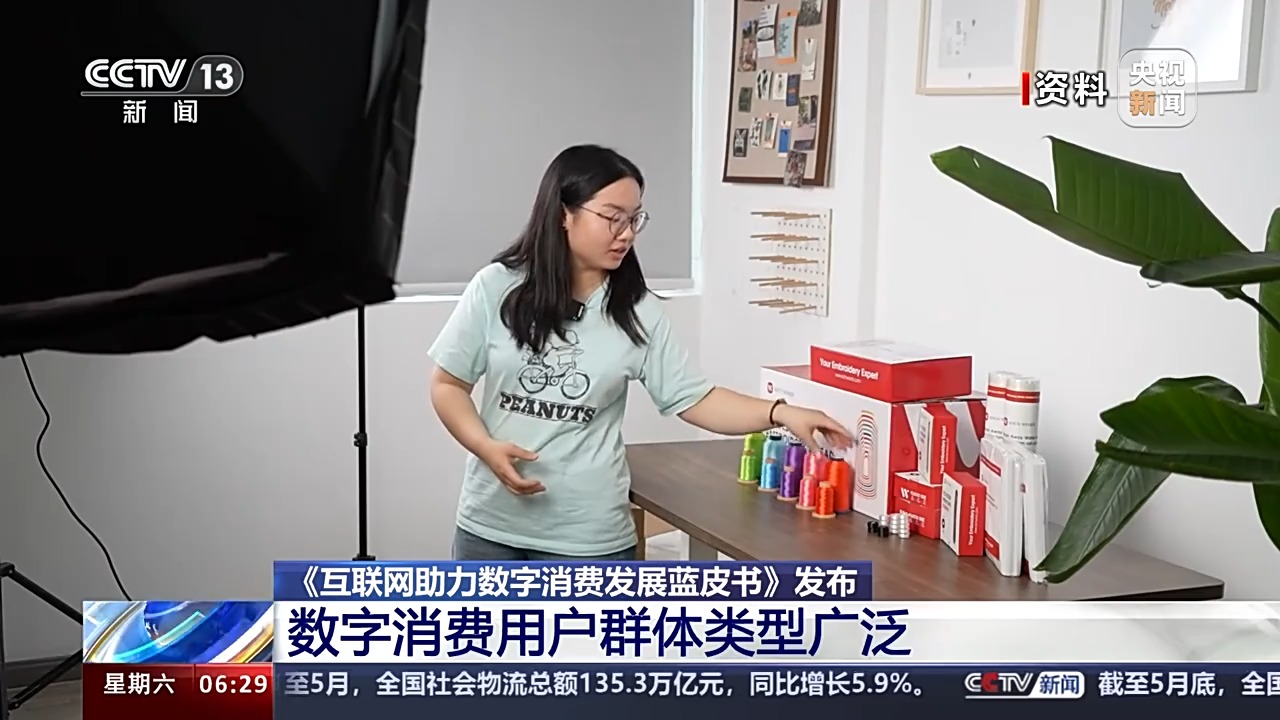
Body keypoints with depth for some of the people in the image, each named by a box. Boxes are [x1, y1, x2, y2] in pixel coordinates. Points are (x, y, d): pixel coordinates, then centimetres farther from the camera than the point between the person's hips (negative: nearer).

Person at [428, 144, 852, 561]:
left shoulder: (637, 312, -4)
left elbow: (694, 399, -3)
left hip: (589, 536, 0)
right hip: (491, 526, 1)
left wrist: (780, 413, -16)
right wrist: (486, 447, -15)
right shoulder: (497, 288, -5)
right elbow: (449, 384, 2)